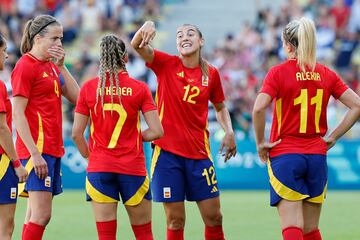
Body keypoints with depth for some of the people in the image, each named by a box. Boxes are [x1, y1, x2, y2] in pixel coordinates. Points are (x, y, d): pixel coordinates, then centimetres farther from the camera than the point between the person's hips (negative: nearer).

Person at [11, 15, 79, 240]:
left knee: (36, 216, 8)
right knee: (41, 215, -13)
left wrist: (61, 65, 3)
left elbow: (76, 97, 9)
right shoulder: (25, 66, -9)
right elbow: (18, 114, -14)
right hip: (37, 149, -9)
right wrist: (35, 153, -20)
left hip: (53, 149, 9)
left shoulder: (51, 66, 16)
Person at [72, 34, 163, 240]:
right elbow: (157, 131, -7)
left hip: (99, 168, 1)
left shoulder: (89, 88, 0)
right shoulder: (139, 88, -4)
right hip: (133, 168, -1)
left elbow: (77, 133, 0)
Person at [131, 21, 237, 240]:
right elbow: (137, 45, -15)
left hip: (199, 152, 2)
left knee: (213, 216, 2)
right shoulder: (166, 64, -1)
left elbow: (220, 108, 19)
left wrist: (229, 132, 1)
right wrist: (146, 27, -36)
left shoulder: (211, 73, 5)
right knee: (175, 220, 0)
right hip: (167, 150, -2)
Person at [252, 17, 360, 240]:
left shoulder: (278, 73, -7)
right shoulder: (326, 74, 5)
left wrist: (261, 142, -6)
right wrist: (333, 137, 7)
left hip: (285, 155, -4)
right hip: (317, 155, 4)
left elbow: (259, 108, -20)